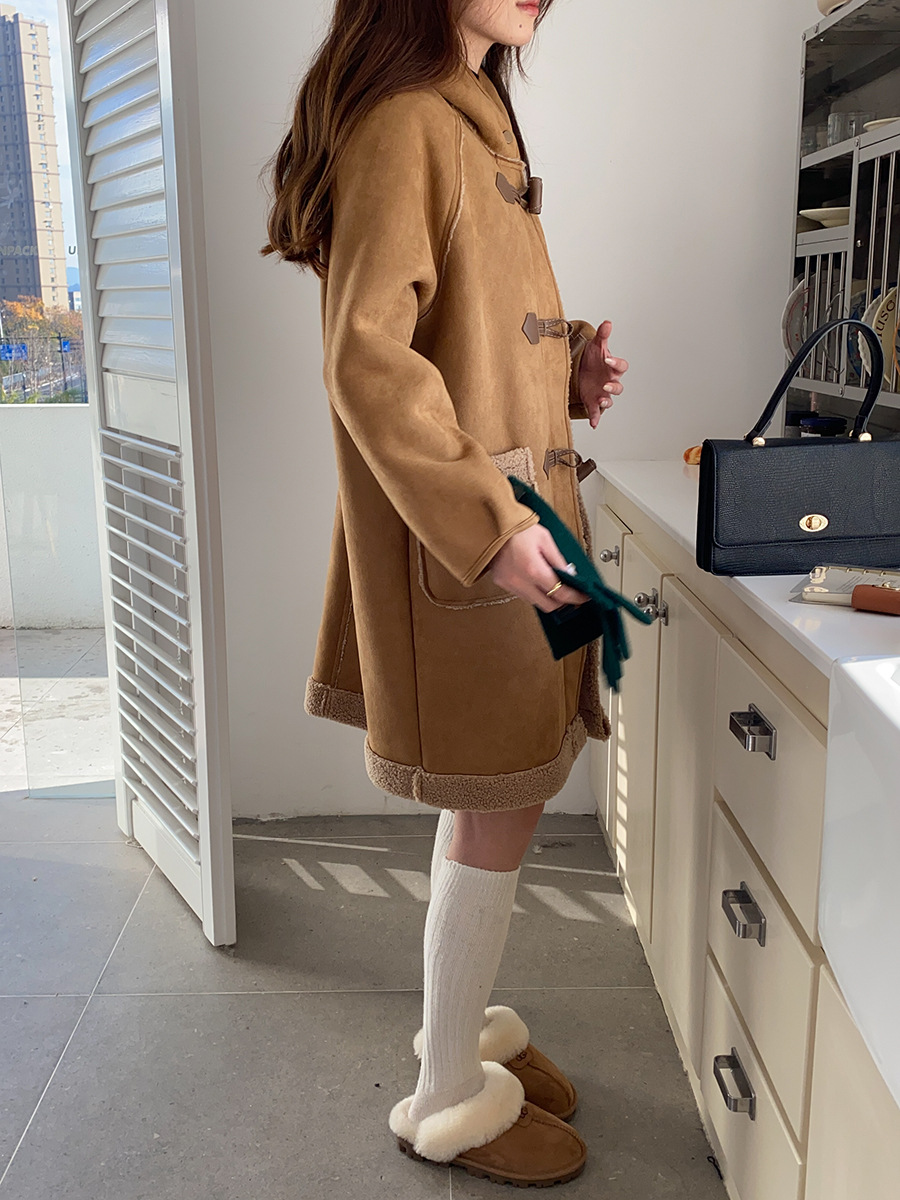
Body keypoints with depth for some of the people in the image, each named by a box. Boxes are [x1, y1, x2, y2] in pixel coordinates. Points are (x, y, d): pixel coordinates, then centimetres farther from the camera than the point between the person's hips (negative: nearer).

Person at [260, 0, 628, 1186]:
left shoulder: (475, 119, 18)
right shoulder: (402, 123, -13)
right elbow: (368, 359, -21)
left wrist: (571, 367, 5)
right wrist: (486, 526, -23)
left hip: (514, 509, 10)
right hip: (461, 539, -10)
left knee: (495, 800, 18)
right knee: (497, 815, 1)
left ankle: (463, 1022, 38)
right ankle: (449, 1099, 21)